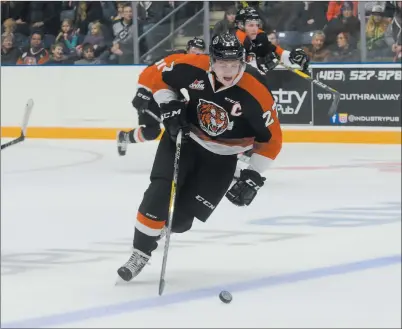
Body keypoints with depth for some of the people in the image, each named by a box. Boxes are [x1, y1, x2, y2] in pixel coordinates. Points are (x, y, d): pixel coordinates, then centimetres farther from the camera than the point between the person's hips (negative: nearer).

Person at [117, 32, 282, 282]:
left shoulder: (256, 93, -26)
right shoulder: (193, 67, -21)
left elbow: (271, 139, -15)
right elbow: (159, 76, -1)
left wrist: (254, 177, -17)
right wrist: (169, 107, -14)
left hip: (221, 158, -1)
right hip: (183, 137, 1)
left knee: (180, 218, -6)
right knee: (159, 195, -19)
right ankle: (141, 252, -5)